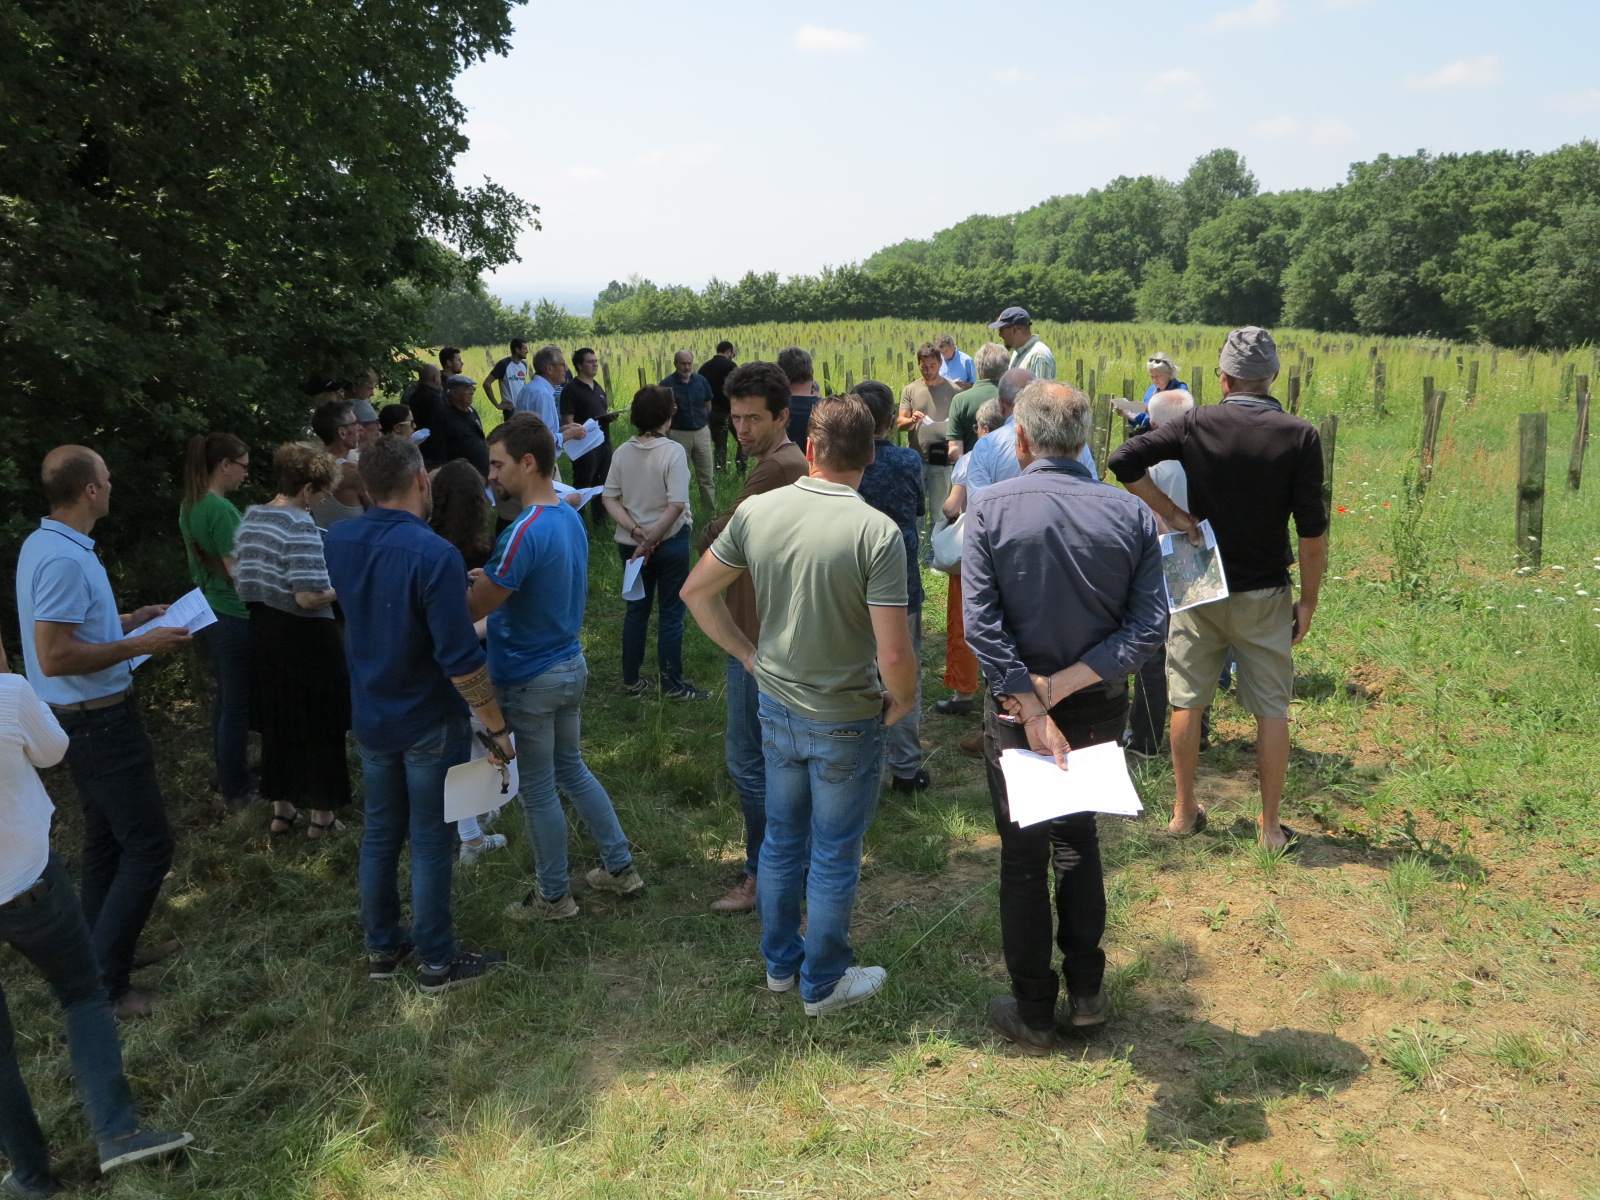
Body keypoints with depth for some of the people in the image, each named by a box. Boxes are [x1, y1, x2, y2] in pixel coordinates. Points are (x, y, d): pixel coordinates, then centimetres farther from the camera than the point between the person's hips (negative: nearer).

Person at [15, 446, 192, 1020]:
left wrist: (129, 620, 17)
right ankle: (102, 984, 0)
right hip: (98, 720, -11)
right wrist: (140, 645, -21)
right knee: (148, 845, -6)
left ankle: (106, 950, 33)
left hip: (81, 718, 11)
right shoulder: (64, 558, -25)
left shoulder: (44, 544, 8)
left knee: (106, 837, 20)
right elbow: (55, 656, -28)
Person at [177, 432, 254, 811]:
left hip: (208, 613, 9)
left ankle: (225, 774, 33)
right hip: (234, 617, -9)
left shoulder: (189, 506, 6)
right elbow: (237, 571, -22)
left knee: (225, 697, 21)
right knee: (238, 704, 2)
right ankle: (237, 790, 12)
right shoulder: (221, 509, -21)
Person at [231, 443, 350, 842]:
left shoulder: (250, 516, 5)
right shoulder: (300, 526, -21)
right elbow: (309, 598, -25)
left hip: (263, 630, 8)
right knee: (319, 724, 6)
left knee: (277, 719, 18)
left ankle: (281, 808, 29)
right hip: (305, 635, -8)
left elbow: (238, 572, 15)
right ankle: (321, 815, 15)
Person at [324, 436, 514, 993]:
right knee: (431, 843, 6)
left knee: (379, 834, 18)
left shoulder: (338, 542, -4)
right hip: (430, 724, -6)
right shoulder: (434, 555, -26)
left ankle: (382, 947, 32)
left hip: (370, 717, 6)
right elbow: (460, 658, -26)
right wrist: (497, 726, -16)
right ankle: (437, 962, 19)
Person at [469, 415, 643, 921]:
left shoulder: (526, 532, -26)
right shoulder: (569, 517, 3)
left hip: (530, 680, -9)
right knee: (572, 770, 23)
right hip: (571, 665, 9)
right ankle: (620, 867, 32)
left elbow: (473, 609, -23)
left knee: (538, 791, 8)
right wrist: (490, 576, 4)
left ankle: (553, 896, 24)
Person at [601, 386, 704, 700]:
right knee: (670, 614, 7)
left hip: (630, 544, 5)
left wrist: (636, 531, -11)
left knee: (637, 609, 17)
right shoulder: (673, 451, -17)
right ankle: (673, 684, 17)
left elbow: (609, 498, -4)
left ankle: (631, 680, 25)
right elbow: (676, 505, -23)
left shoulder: (623, 451, -2)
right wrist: (650, 540, -17)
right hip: (669, 543, -5)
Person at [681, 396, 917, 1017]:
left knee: (782, 840, 22)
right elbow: (894, 654, -26)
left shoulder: (756, 511, -8)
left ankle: (780, 962, 41)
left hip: (777, 708, 5)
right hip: (845, 721, -4)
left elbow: (696, 591, 2)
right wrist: (901, 702, -5)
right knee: (834, 856, 13)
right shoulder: (877, 533, -23)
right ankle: (824, 983, 31)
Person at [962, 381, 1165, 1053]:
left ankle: (1033, 1015, 25)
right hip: (1100, 709, 3)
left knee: (1024, 857, 13)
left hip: (1015, 710, -3)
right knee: (1079, 840, 25)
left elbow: (981, 625, -23)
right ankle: (1086, 991, 33)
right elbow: (1149, 626, -14)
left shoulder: (989, 508, -15)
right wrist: (1063, 686, -16)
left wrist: (1034, 708, -21)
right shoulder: (1131, 514, -7)